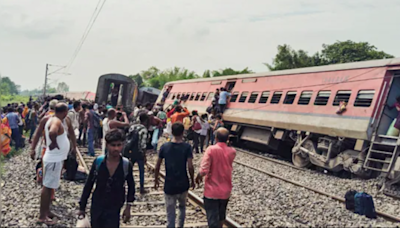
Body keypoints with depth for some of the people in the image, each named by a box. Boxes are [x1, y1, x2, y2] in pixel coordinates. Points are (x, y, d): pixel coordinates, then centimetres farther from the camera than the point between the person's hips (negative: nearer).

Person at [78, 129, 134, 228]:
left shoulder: (126, 165, -14)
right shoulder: (98, 161, -13)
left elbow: (131, 186, 3)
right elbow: (88, 185, -2)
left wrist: (128, 207, 2)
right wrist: (82, 207, 2)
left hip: (114, 209, -1)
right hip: (96, 207, 1)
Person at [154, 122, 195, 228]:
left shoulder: (164, 147, -5)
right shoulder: (187, 147, -9)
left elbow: (157, 166, 0)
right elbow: (190, 166, -12)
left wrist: (156, 180, 14)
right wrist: (192, 180, 2)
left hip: (169, 185, 0)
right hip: (183, 184, 0)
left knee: (170, 214, 7)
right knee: (182, 206, 27)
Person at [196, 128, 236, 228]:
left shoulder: (211, 149, -18)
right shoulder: (232, 151, -4)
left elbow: (203, 170, -24)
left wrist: (198, 177, -3)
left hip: (212, 190, -5)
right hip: (226, 190, 5)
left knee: (213, 219, 4)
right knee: (221, 215, 25)